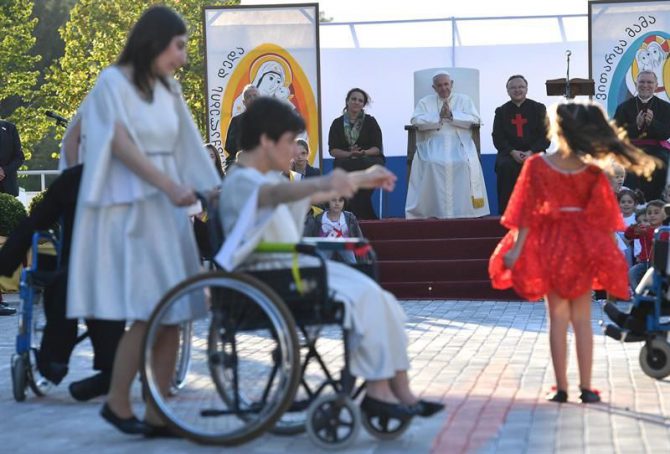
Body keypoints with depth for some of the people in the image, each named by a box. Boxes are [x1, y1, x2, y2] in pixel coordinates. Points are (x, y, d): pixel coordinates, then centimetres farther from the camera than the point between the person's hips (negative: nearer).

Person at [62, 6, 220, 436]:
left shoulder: (168, 89, 15)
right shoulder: (112, 82, -5)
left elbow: (186, 149, 13)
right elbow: (121, 145, -15)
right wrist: (170, 185, -26)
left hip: (166, 208, 7)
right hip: (127, 208, -7)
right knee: (149, 312, -13)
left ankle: (157, 415, 7)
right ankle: (117, 402, 4)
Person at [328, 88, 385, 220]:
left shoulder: (370, 122, 8)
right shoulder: (337, 123, 11)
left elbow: (377, 148, 1)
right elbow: (332, 150, 3)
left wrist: (363, 153, -20)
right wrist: (349, 154, -16)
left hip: (369, 160, -1)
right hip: (345, 162, 1)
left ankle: (360, 217, -23)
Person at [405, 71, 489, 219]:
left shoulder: (464, 100, 16)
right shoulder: (425, 102, 16)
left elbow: (474, 120, 1)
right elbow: (416, 121, 0)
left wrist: (451, 115, -8)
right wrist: (439, 117, -8)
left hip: (459, 143, 0)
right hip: (433, 144, 0)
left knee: (465, 162, -31)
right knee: (431, 164, -32)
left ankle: (463, 211, -23)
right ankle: (431, 212, -26)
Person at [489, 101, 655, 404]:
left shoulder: (537, 165, -11)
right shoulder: (593, 172, -4)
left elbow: (527, 212, -11)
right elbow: (604, 216, -1)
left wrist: (517, 249, -7)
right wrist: (609, 254, 7)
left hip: (551, 246, -1)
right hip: (585, 247, 1)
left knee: (558, 318, 7)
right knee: (582, 320, 9)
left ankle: (561, 388, 8)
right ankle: (586, 388, 10)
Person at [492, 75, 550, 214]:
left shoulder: (538, 108, 10)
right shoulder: (501, 111, 13)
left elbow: (545, 136, 2)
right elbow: (498, 138, 4)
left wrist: (531, 152, -15)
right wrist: (513, 152, -14)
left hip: (534, 152, 0)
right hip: (509, 153, 1)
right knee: (505, 166, -33)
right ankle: (505, 211, -27)